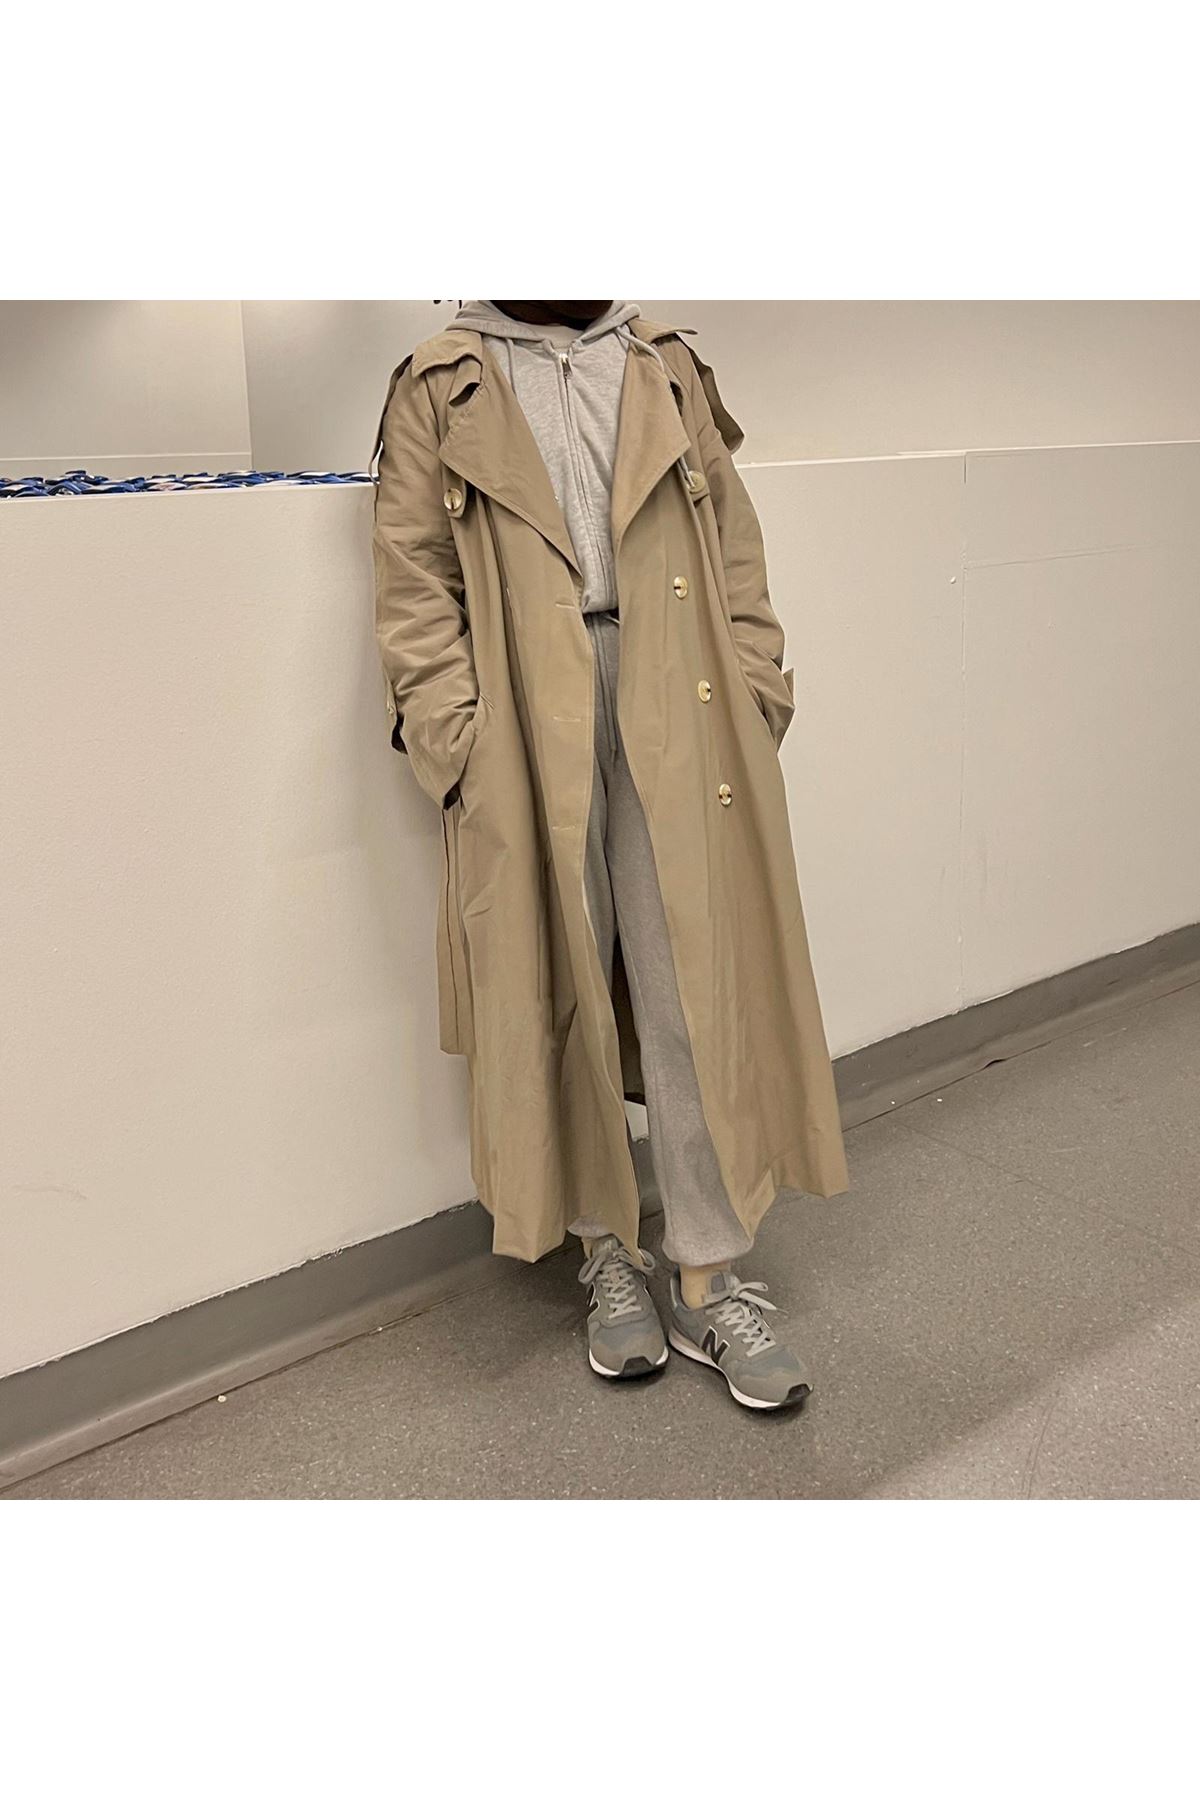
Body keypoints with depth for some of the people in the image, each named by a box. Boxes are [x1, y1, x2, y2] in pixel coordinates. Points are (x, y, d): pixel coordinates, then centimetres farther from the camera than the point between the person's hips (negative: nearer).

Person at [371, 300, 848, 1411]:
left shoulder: (670, 371, 18)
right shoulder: (441, 385, 11)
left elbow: (734, 549, 13)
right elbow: (415, 580, 3)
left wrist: (754, 693, 2)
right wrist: (451, 734, -8)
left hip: (673, 710, 2)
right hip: (526, 731, -1)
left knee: (697, 993, -1)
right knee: (558, 993, 6)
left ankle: (708, 1283, 11)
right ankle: (607, 1251, 23)